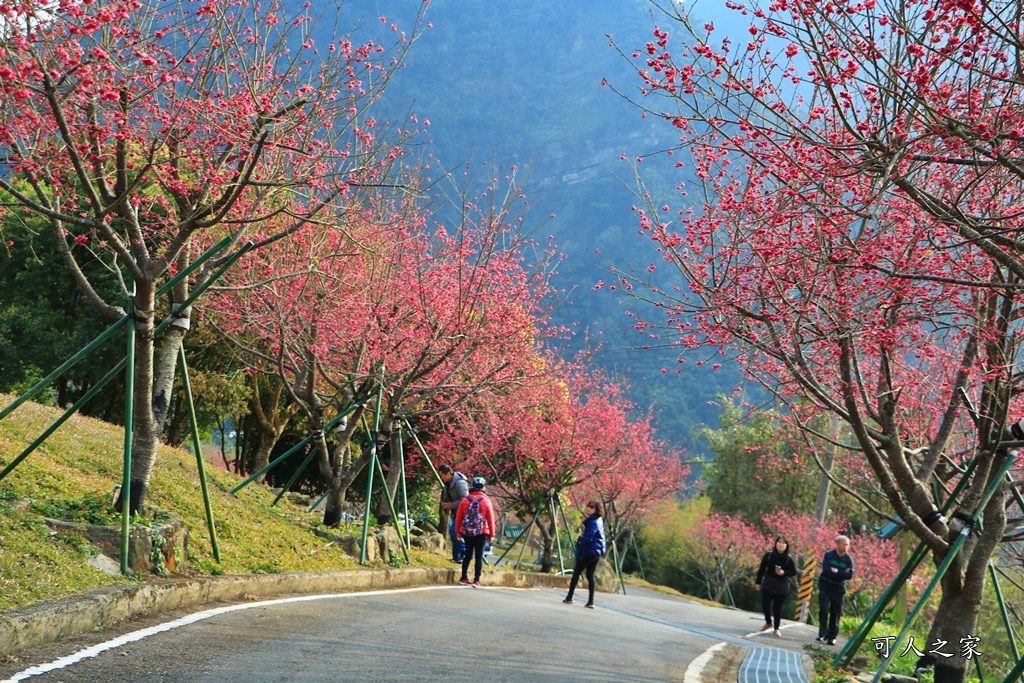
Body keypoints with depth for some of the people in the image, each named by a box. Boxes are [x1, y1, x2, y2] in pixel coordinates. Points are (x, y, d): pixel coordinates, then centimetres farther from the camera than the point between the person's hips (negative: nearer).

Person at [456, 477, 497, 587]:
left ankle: (464, 578, 20)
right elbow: (491, 519, -2)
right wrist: (491, 534, 7)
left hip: (466, 532, 3)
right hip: (481, 533, -3)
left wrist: (458, 532, 15)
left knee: (468, 554, 16)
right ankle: (476, 580, -4)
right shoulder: (486, 501, -5)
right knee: (479, 556, 1)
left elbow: (458, 517, 5)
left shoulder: (465, 500, 1)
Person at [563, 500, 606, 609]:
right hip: (597, 552, 9)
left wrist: (580, 538, -3)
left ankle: (569, 597, 10)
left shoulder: (592, 522, -18)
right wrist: (583, 528, 4)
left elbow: (587, 539, -23)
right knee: (590, 575, 8)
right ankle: (591, 601, 1)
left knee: (576, 572, 4)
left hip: (589, 552, -9)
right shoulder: (599, 520, 11)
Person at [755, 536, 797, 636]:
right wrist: (758, 582, 2)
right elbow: (762, 569, 1)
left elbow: (794, 572, 1)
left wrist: (784, 573, -17)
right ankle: (768, 622, 24)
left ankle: (777, 628, 18)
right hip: (767, 584, 1)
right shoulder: (769, 555, -3)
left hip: (781, 587, -1)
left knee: (777, 607, 2)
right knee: (765, 604, -3)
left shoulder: (788, 559, -5)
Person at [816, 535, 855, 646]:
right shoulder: (829, 555, -3)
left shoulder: (848, 559, 1)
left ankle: (831, 637, 7)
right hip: (825, 587, -2)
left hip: (838, 589, 2)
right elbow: (826, 570, -18)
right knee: (823, 610, -13)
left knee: (836, 614, 1)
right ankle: (822, 634, -6)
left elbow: (850, 575, -10)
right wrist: (842, 573, -15)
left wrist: (836, 571, -17)